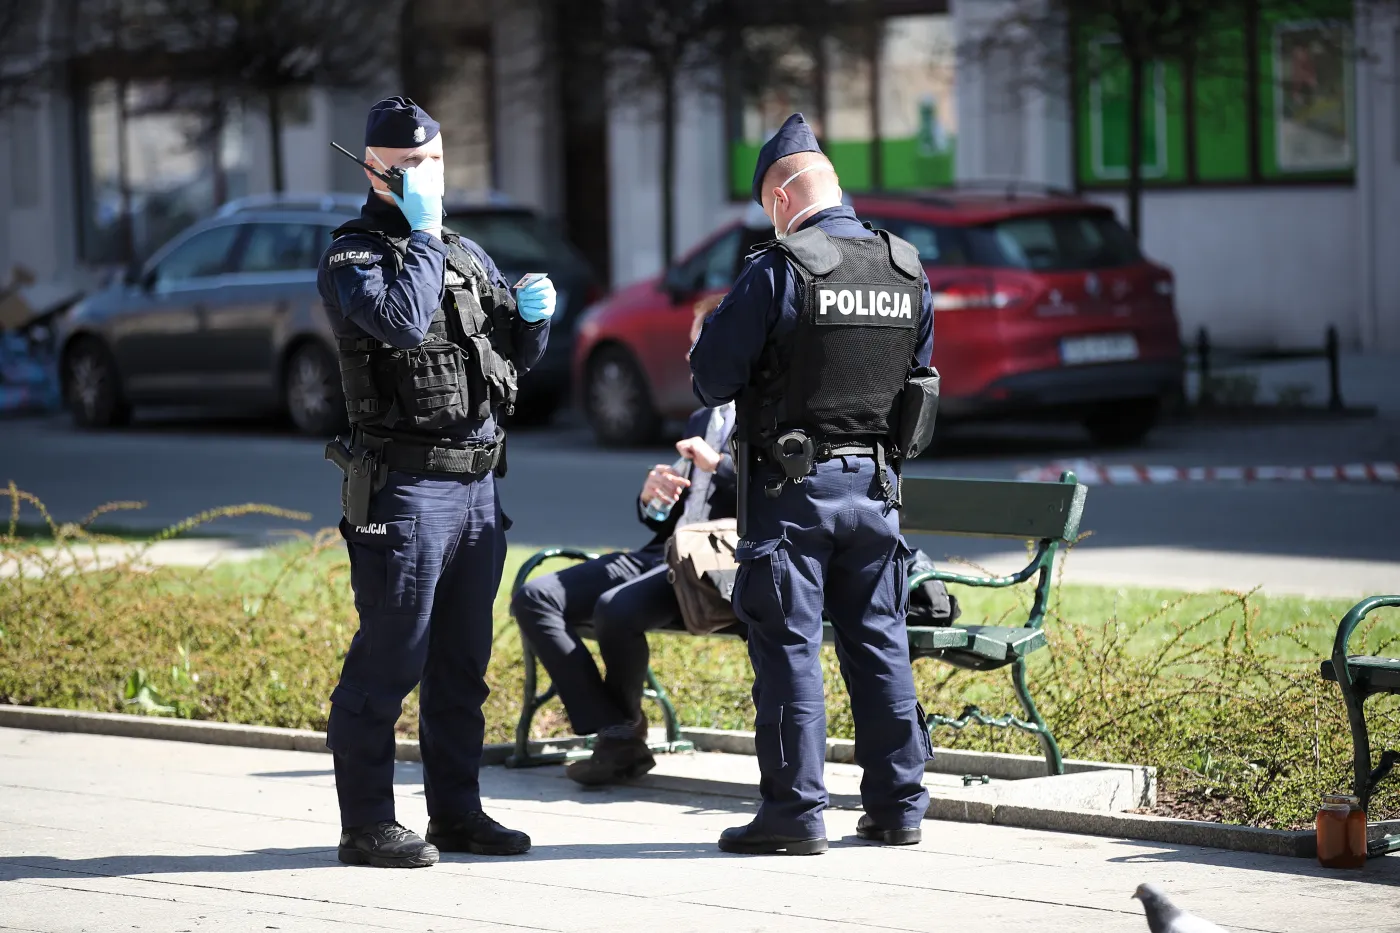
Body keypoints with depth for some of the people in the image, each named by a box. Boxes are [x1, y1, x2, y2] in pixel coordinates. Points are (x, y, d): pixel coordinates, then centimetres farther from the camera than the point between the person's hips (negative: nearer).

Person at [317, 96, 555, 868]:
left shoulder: (466, 254, 18)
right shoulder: (352, 258, -6)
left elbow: (516, 357, 22)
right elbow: (401, 319, -25)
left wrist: (534, 317, 1)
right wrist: (422, 234, -15)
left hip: (476, 483, 8)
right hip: (404, 486, -7)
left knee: (462, 662, 13)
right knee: (388, 660, -6)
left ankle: (456, 811, 21)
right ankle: (366, 825, -2)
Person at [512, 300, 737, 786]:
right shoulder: (701, 420, 27)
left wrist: (718, 465, -16)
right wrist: (649, 496, 5)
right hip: (661, 556, 9)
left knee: (616, 609, -34)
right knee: (533, 598, -9)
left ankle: (625, 729, -5)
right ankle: (614, 735, -14)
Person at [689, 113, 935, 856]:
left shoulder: (780, 270, -14)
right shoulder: (908, 271, 4)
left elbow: (712, 377, -11)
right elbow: (919, 372, 15)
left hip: (794, 485, -5)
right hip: (874, 485, 5)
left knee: (789, 647, 0)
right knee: (879, 641, 12)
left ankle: (795, 810, 0)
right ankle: (898, 803, 15)